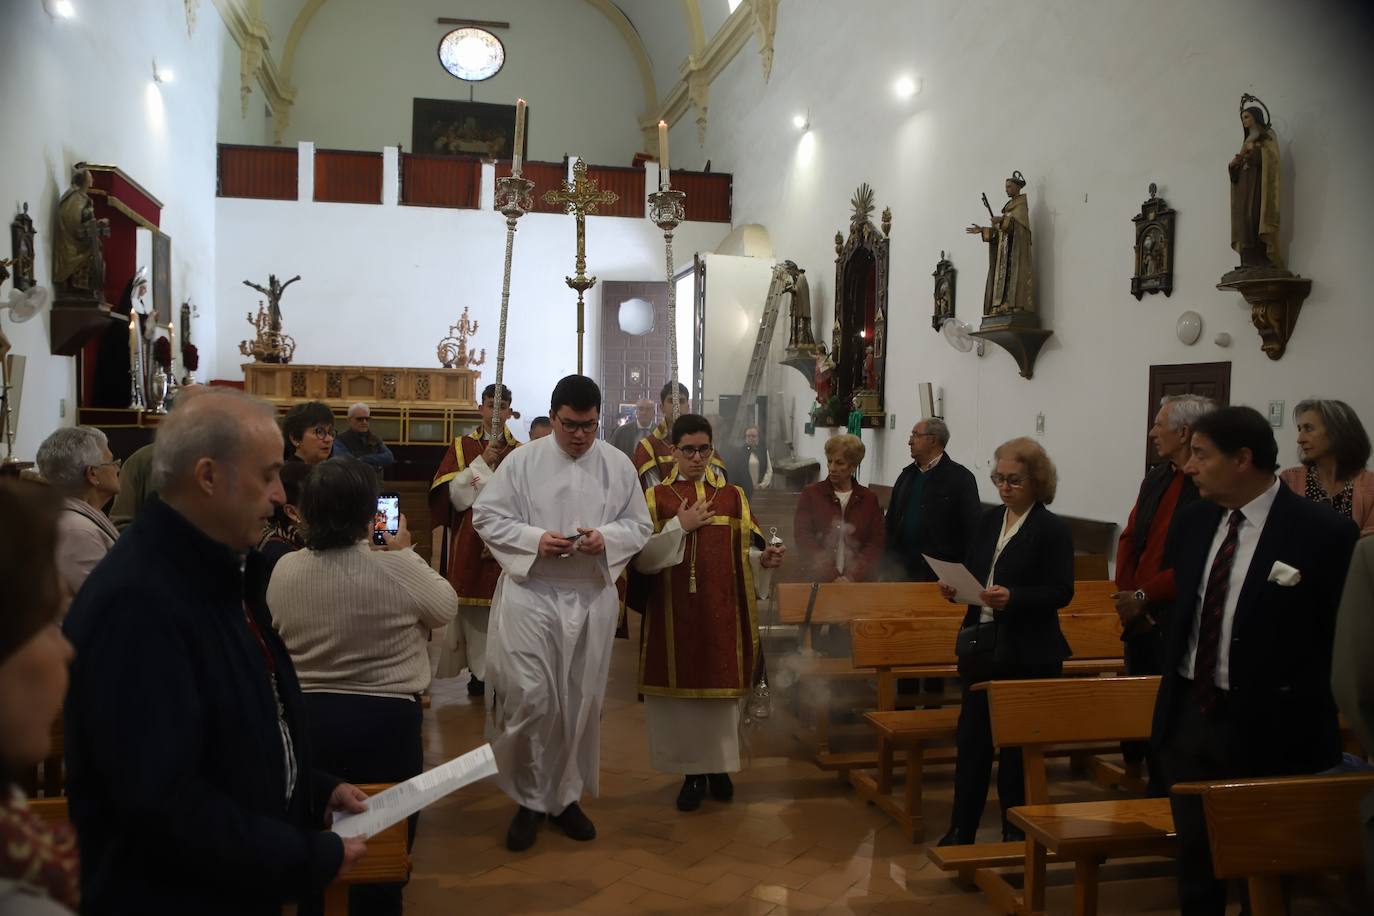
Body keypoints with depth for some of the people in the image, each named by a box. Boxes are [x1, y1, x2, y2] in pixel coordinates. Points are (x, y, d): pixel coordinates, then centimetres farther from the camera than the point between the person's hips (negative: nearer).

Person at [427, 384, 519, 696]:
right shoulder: (462, 447, 7)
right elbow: (451, 494, -3)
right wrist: (482, 462, -10)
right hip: (468, 541, 0)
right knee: (472, 608, 0)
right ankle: (478, 668, 11)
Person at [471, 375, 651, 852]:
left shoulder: (618, 465, 3)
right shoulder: (522, 461, -4)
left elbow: (640, 524, 6)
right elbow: (486, 515, -2)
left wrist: (607, 538, -15)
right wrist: (534, 539, -17)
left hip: (592, 597, 3)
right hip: (529, 594, -2)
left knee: (580, 702, 10)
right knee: (529, 699, -7)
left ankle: (565, 796, 28)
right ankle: (528, 799, 15)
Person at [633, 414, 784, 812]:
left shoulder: (733, 496, 7)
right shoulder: (656, 497, 3)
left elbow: (746, 553, 3)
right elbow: (641, 558, -6)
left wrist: (765, 559, -18)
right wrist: (680, 526, -14)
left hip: (722, 612, 1)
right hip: (675, 613, -1)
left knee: (721, 688, 6)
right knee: (682, 689, 3)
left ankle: (719, 766, 23)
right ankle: (692, 772, 17)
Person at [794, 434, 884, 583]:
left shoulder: (869, 499, 4)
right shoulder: (810, 495, 0)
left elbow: (876, 544, -2)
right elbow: (804, 540, -8)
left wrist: (853, 576, -15)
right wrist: (832, 577, -16)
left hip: (861, 581, 1)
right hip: (820, 581, -1)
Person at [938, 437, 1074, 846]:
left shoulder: (1053, 530, -8)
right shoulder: (989, 520, 11)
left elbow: (1061, 592, -13)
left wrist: (1012, 597, -26)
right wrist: (955, 587, -5)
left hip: (1027, 654, -6)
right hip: (981, 643, 6)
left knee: (1016, 744, 5)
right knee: (971, 737, 9)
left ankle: (1016, 830, 21)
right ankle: (961, 830, 18)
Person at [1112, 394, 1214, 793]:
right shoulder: (1156, 477, 11)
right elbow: (1129, 540, 12)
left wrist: (1142, 597, -14)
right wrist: (1126, 598, 0)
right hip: (1139, 620, 8)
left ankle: (1162, 798, 15)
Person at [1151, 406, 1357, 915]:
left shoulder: (1323, 532, -14)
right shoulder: (1194, 521, 5)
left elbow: (1345, 637, -11)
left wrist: (1304, 712, -12)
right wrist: (1172, 683, 11)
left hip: (1268, 727, -5)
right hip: (1189, 714, 5)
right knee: (1196, 858, 16)